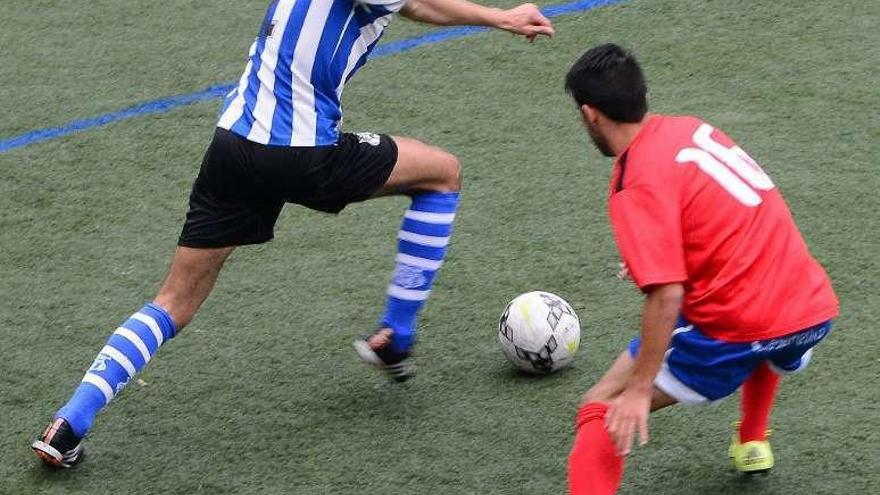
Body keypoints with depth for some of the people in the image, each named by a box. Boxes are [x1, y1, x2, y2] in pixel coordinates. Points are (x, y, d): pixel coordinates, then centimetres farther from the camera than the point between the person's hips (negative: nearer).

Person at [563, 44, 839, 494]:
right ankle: (753, 443, 53)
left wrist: (640, 389, -18)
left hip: (734, 330, -8)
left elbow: (666, 294, -22)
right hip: (813, 310, 8)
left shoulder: (638, 185, -14)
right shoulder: (692, 128, 9)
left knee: (603, 410, -3)